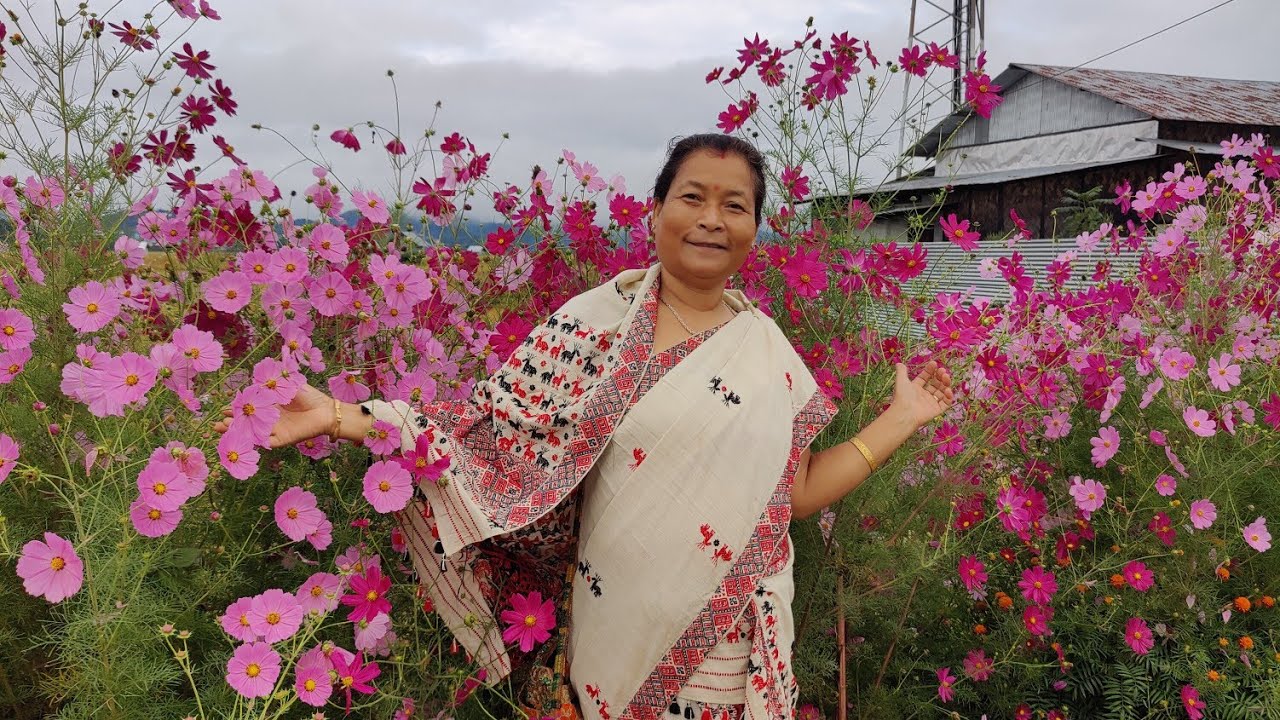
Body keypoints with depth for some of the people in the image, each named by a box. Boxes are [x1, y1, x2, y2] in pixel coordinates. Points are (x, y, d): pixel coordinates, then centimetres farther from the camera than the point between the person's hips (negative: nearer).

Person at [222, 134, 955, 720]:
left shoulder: (768, 348, 2)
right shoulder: (599, 321, -8)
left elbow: (794, 492, 4)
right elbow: (498, 436, -12)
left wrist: (901, 420, 4)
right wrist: (340, 416, -19)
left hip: (733, 643, 3)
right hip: (622, 632, -2)